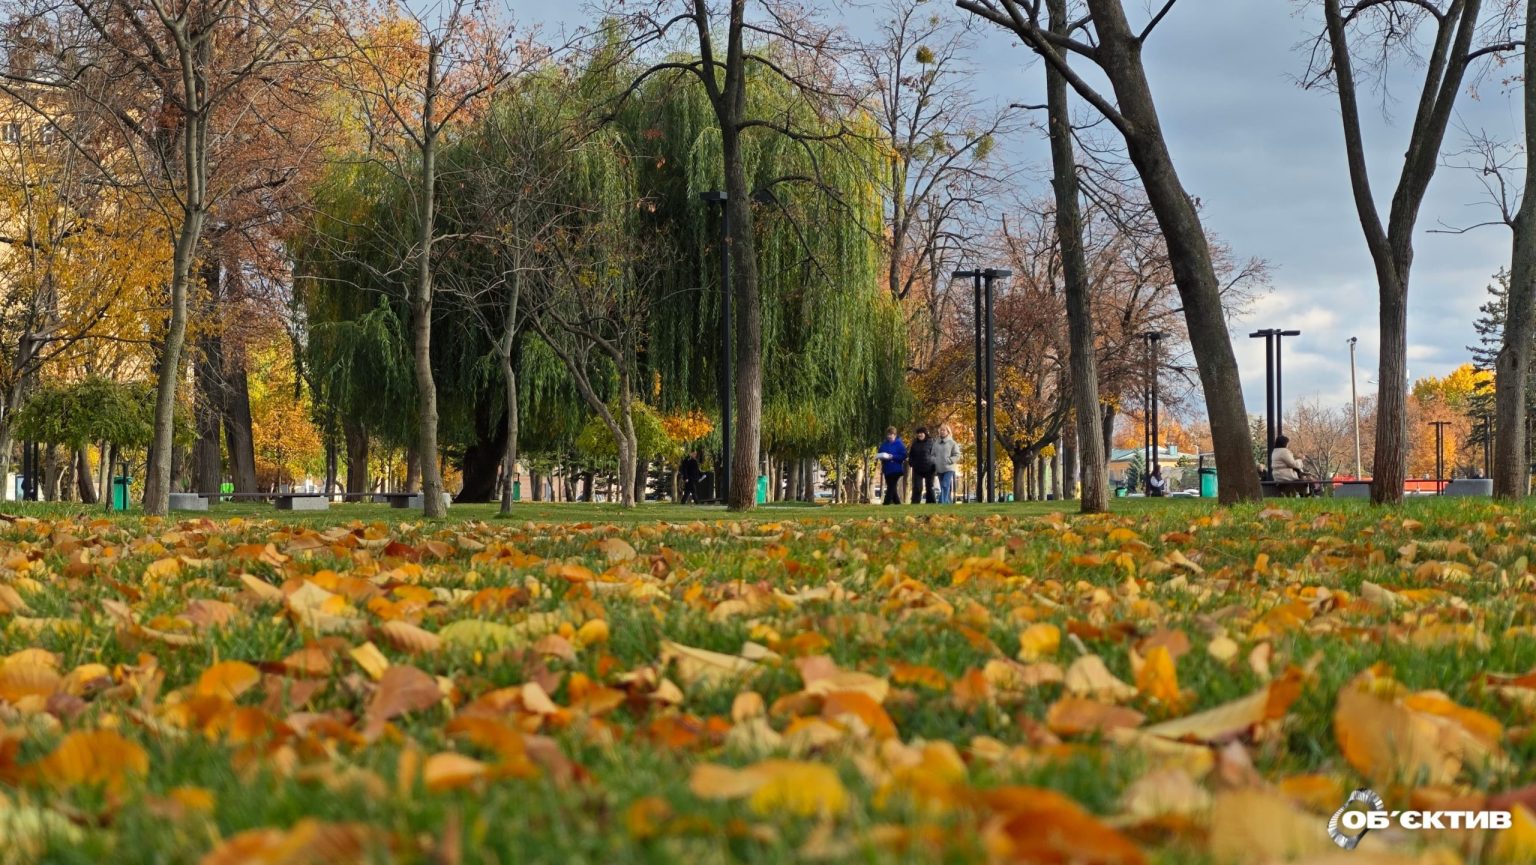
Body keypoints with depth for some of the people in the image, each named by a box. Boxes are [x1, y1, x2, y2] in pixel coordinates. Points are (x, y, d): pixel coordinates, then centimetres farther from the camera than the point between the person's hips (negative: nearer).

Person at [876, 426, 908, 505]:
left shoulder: (899, 444, -6)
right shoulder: (884, 444, 10)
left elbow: (904, 456, -11)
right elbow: (879, 454, 17)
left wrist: (892, 457, -19)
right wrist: (881, 456, -6)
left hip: (896, 470, -6)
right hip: (887, 469, 6)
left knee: (891, 487, -11)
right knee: (892, 489, 12)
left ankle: (886, 504, -15)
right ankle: (897, 503, 21)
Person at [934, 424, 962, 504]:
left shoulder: (952, 443, -1)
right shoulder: (936, 443, 11)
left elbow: (957, 455, -3)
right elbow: (933, 454, 18)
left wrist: (948, 460, -14)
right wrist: (934, 460, -2)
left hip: (949, 468, -5)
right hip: (939, 469, 5)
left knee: (945, 486, -17)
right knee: (943, 487, 8)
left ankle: (942, 502, -24)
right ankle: (949, 502, 16)